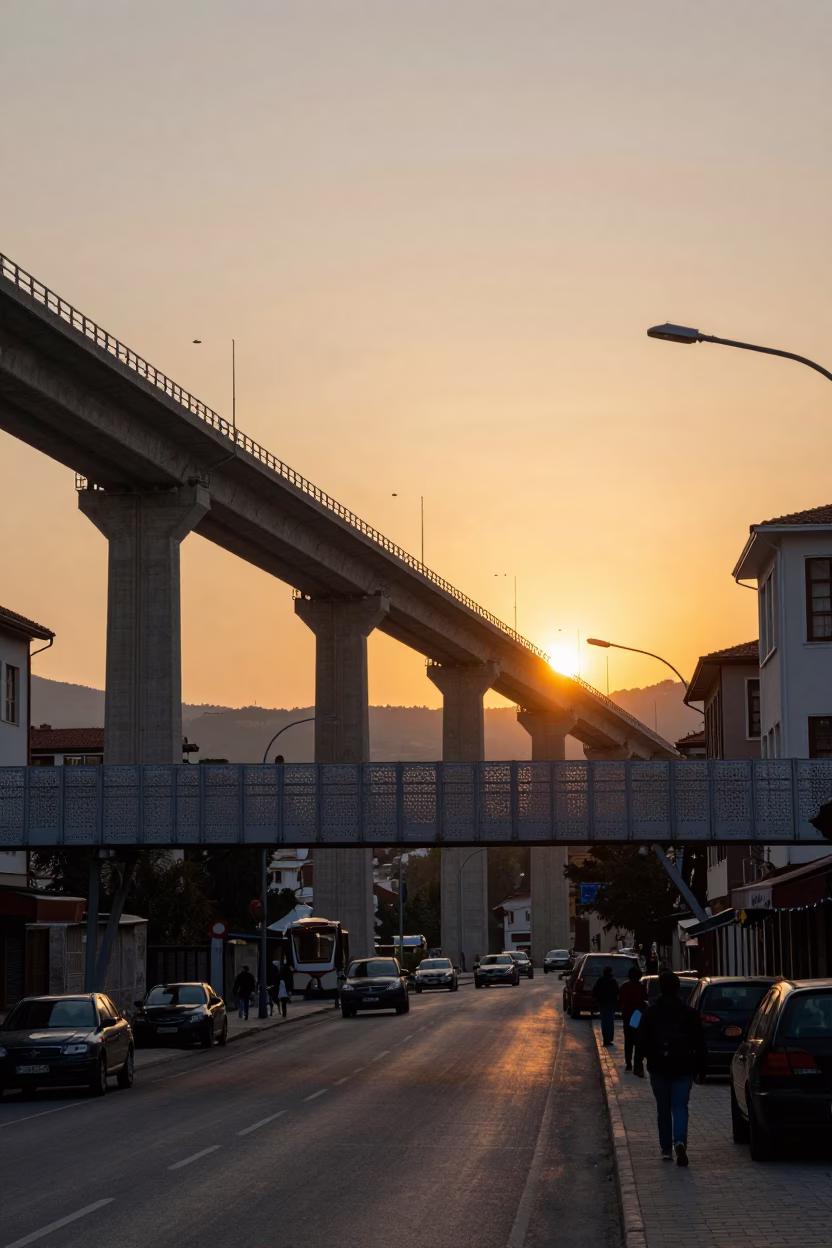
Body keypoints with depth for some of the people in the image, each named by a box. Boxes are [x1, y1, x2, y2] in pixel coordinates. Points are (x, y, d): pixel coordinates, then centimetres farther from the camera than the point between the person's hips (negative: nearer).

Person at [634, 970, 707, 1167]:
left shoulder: (650, 1014, -2)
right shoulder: (690, 1014, 0)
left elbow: (641, 1041, -4)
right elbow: (700, 1044, 3)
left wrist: (638, 1063, 2)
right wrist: (700, 1069, 8)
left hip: (659, 1068, 0)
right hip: (683, 1068, 0)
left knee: (663, 1108, 11)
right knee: (680, 1106, 1)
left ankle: (666, 1149, 14)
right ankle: (680, 1142, -22)